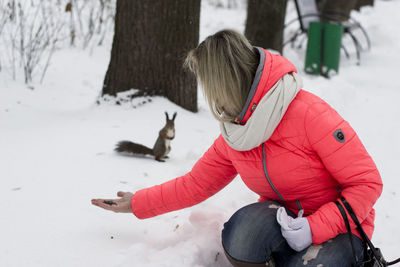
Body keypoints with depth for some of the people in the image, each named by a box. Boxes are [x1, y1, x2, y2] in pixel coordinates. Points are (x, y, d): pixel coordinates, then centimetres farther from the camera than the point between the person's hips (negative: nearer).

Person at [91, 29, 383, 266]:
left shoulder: (310, 115, -22)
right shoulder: (233, 136, 0)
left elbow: (367, 182, -20)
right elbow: (195, 184, 12)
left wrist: (312, 228, -27)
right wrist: (137, 203, 11)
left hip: (340, 227, -4)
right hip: (285, 220, 4)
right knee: (244, 227, -30)